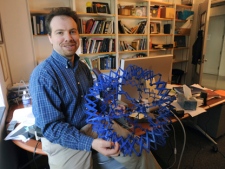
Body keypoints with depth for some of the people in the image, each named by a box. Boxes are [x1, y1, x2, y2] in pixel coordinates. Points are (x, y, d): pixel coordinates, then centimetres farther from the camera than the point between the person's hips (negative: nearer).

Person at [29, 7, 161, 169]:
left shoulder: (83, 67, 4)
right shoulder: (42, 75, -20)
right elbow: (52, 127, -22)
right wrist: (91, 143, -32)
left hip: (95, 124, 6)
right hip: (63, 139, -5)